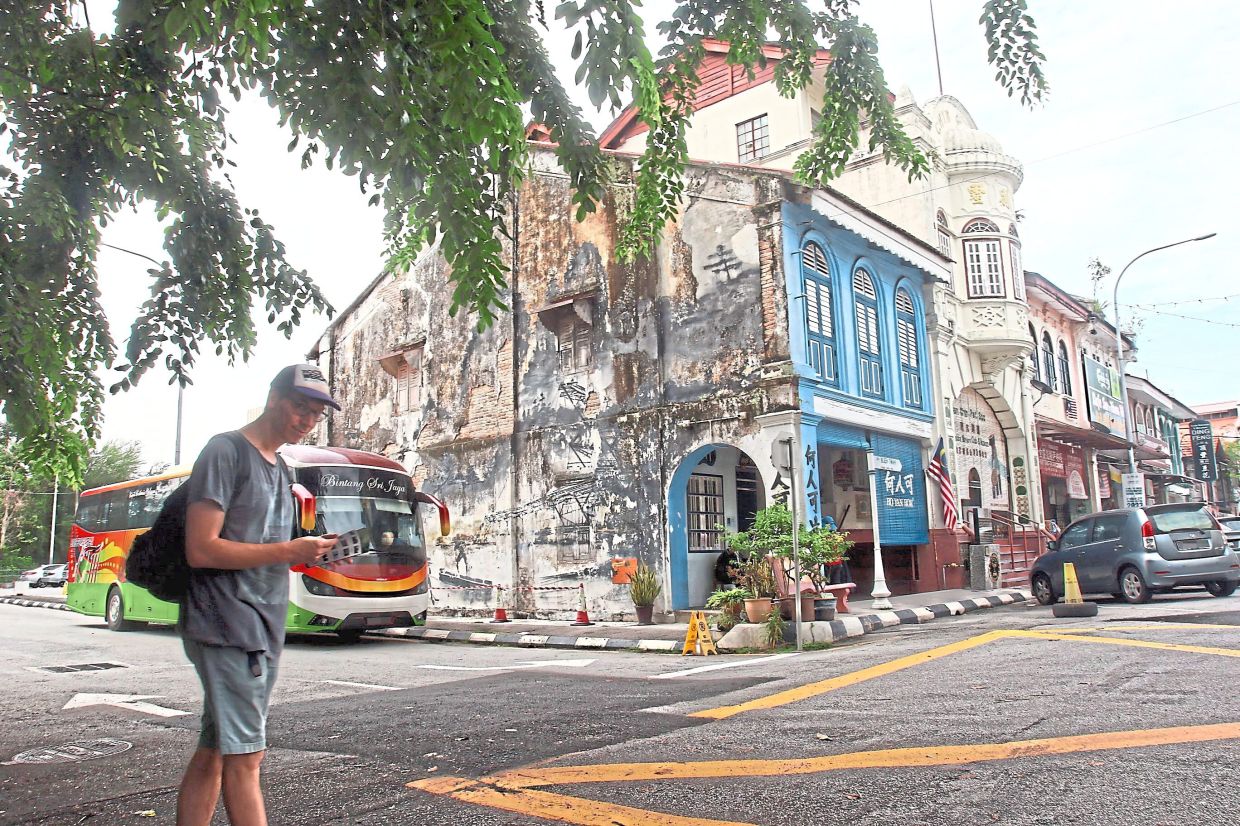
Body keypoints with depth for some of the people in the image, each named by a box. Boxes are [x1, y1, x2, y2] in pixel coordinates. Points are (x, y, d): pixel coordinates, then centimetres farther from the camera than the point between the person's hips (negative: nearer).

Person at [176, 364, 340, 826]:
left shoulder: (279, 468, 19)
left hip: (261, 631, 8)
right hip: (227, 629, -8)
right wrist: (289, 551, -15)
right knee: (245, 756, -7)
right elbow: (201, 550, -16)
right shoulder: (226, 451, -8)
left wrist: (307, 551, 3)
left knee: (213, 752, 12)